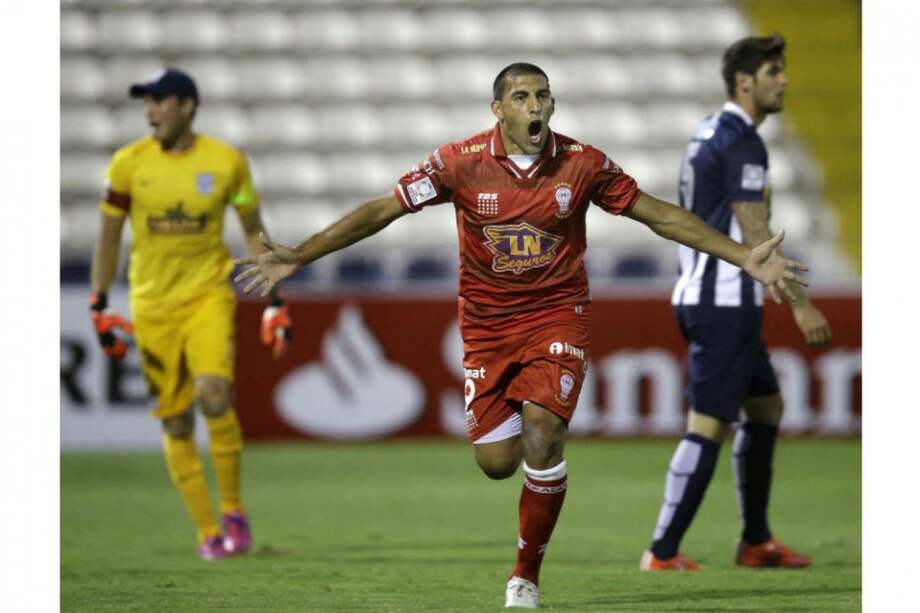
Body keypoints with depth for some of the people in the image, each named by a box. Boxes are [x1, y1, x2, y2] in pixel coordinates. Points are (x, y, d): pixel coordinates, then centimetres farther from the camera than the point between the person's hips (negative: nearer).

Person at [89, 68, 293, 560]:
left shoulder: (226, 162, -3)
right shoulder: (129, 163, -2)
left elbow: (254, 232, 8)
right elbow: (108, 238, 7)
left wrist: (274, 304, 4)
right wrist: (99, 307, 4)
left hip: (209, 296, -1)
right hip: (152, 306, 2)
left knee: (213, 396, -23)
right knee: (175, 423, 1)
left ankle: (232, 510, -3)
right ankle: (207, 533, 12)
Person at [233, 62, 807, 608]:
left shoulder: (583, 163, -9)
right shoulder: (460, 162, -10)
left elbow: (661, 215, 0)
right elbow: (380, 211, -6)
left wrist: (745, 257, -3)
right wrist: (297, 257, -11)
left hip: (558, 312, -1)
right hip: (486, 322, 1)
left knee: (541, 438, -21)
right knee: (496, 462, -4)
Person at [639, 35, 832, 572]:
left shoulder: (711, 134, 14)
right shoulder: (740, 143, -16)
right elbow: (755, 238, -20)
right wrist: (801, 304, -19)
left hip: (707, 298, 11)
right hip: (726, 305, -11)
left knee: (767, 409, 18)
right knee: (710, 426, -9)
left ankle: (756, 542, 23)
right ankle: (663, 552, -7)